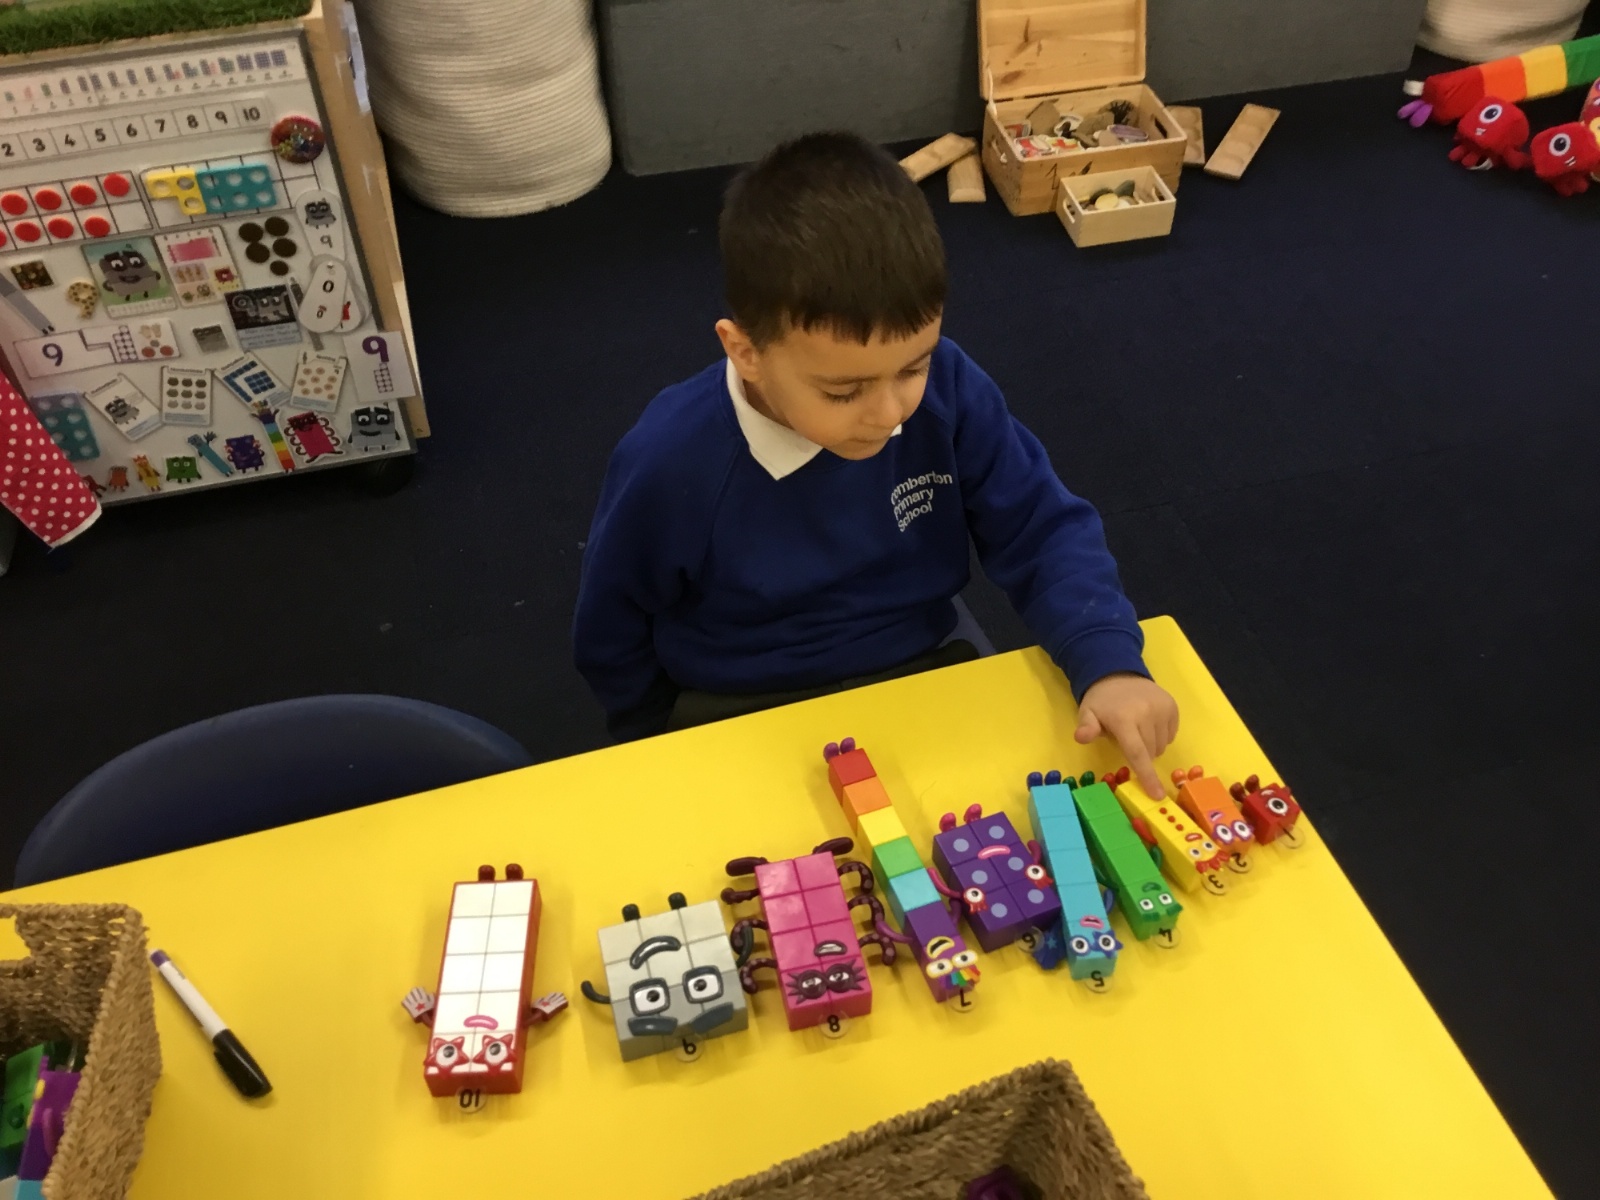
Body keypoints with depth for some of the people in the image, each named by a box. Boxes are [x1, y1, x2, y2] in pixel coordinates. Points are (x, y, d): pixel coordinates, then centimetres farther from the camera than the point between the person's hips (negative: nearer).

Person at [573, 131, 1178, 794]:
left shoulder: (948, 388, -18)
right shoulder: (669, 464, -22)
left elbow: (1043, 534, -9)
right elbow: (612, 639, -5)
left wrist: (1109, 662, -26)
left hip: (927, 673, 4)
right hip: (745, 716, -3)